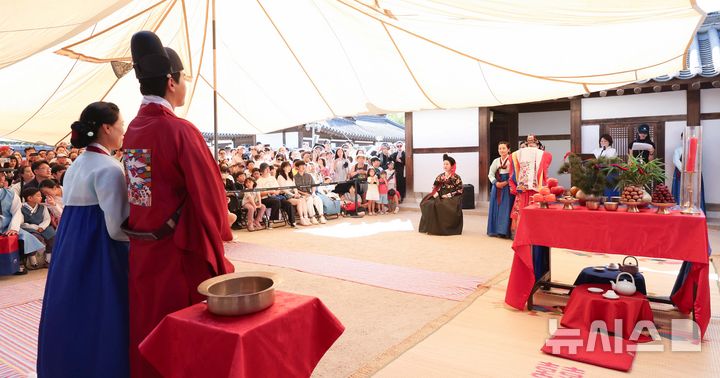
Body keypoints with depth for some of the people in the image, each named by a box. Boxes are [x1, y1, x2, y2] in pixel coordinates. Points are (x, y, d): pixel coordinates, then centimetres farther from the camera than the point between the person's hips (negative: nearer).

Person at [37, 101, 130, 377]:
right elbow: (117, 228, -20)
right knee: (98, 322, 1)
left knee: (72, 317, 18)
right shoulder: (109, 168, -16)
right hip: (97, 255, -9)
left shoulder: (76, 165, 13)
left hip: (70, 250, 9)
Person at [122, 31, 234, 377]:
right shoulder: (180, 131, -19)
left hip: (142, 249, 7)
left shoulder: (132, 130, 4)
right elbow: (208, 192, -19)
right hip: (180, 250, -7)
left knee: (148, 327, 21)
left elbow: (146, 187, 10)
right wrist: (220, 227, -3)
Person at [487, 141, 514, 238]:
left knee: (506, 208, -6)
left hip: (508, 187, -5)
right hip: (497, 186, 5)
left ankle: (504, 231, -2)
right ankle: (495, 230, 12)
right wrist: (496, 183, -7)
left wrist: (506, 182, -18)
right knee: (496, 208, 5)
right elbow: (490, 174, 9)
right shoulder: (496, 161, 12)